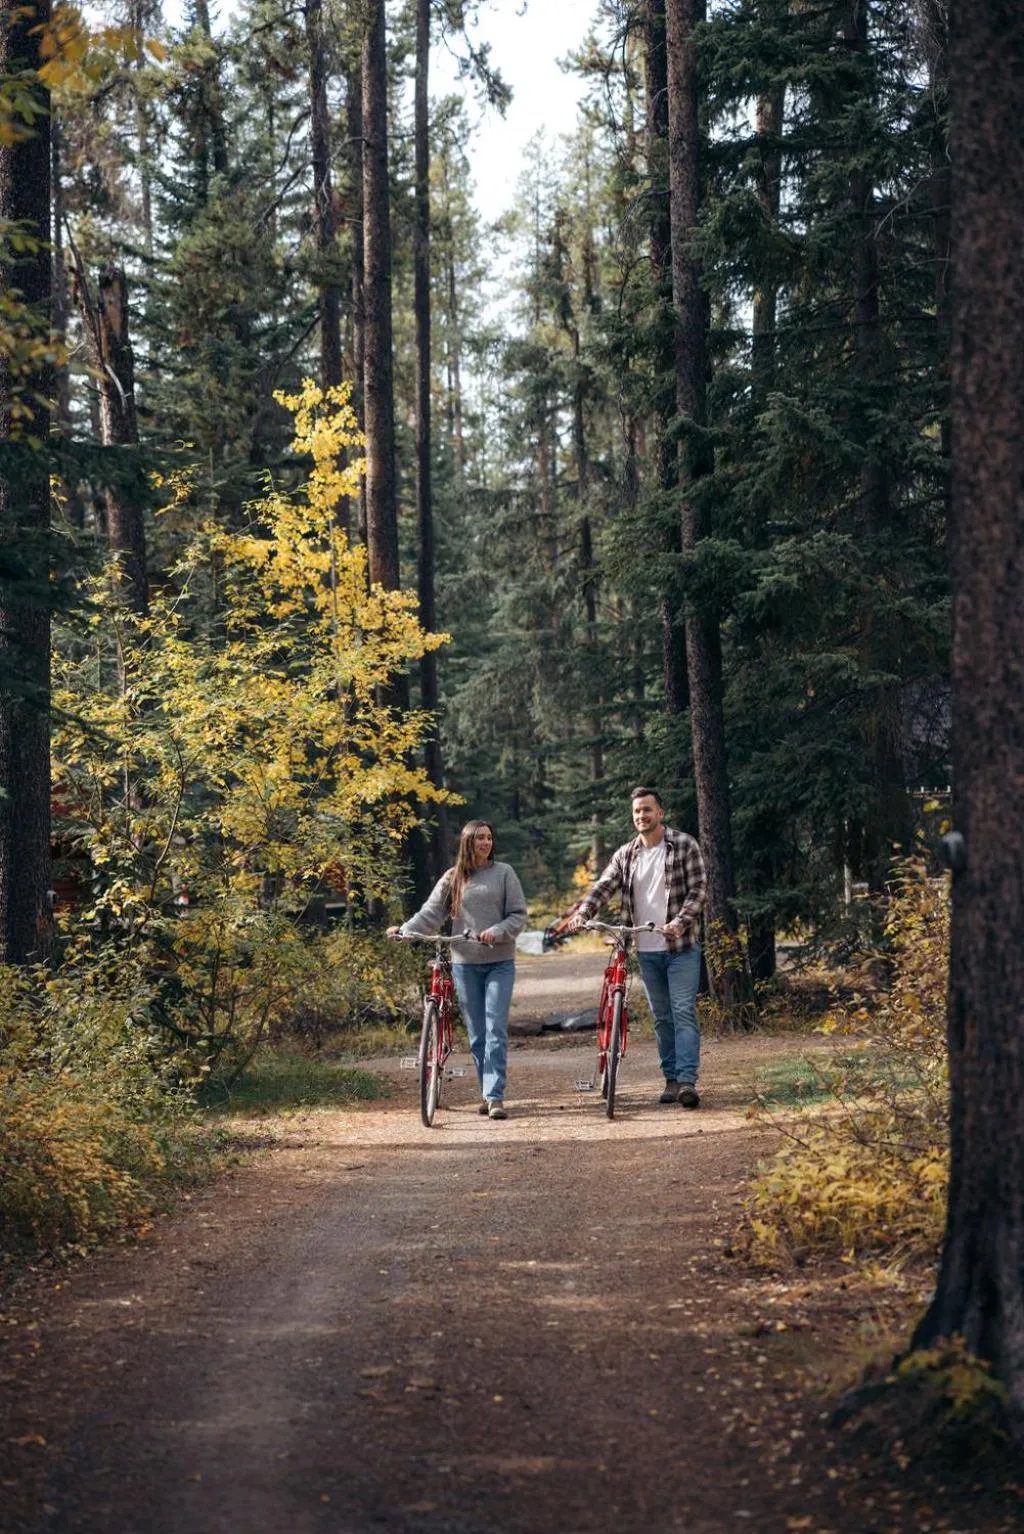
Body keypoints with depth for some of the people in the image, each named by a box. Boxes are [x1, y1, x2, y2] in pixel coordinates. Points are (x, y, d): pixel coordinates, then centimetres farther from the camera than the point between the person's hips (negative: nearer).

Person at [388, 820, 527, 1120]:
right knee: (476, 1034, 6)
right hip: (465, 963, 2)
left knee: (496, 1030, -10)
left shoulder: (504, 872, 3)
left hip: (500, 963, -2)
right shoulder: (453, 878, 7)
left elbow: (518, 915, 1)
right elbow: (431, 913, 1)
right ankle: (487, 1093, 16)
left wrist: (497, 932, -16)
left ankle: (495, 1096, -12)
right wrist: (404, 929, -15)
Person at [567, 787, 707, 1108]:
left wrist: (680, 922, -24)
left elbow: (698, 887, -9)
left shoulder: (684, 845, -4)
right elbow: (604, 887, -1)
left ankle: (687, 1081, -13)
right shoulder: (626, 855, 8)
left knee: (683, 1012, -9)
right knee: (661, 1017, 10)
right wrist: (582, 914, -20)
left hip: (681, 947, -5)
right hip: (647, 949, 5)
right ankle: (671, 1078, 17)